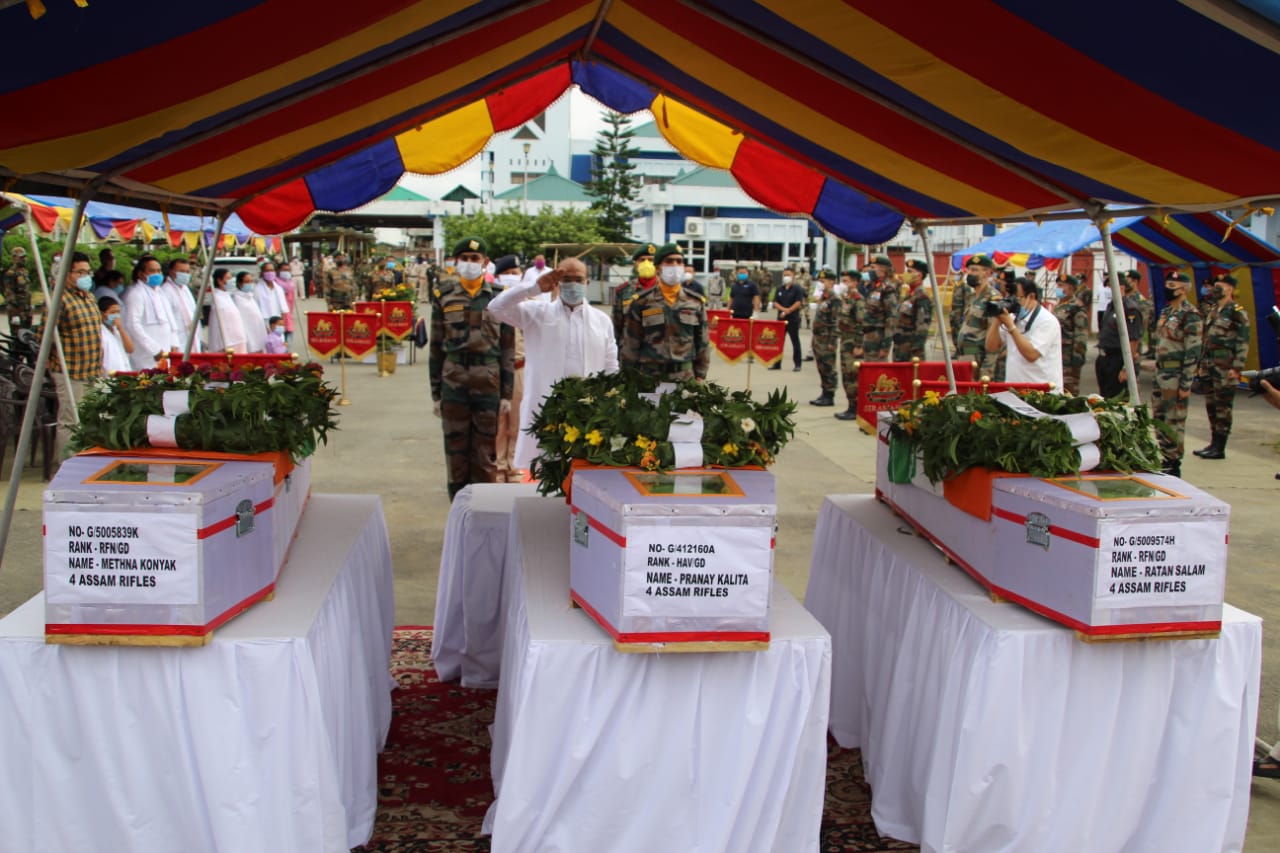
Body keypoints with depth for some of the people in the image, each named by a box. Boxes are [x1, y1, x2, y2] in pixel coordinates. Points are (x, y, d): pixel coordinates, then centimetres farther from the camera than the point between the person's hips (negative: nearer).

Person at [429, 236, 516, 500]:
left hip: (489, 383, -1)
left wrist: (507, 394, 1)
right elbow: (436, 347, 9)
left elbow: (508, 349, 6)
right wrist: (436, 393, 5)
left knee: (486, 452, 4)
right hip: (453, 382, 1)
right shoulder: (444, 297, 7)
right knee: (456, 450, 6)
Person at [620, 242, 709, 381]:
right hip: (649, 376, -2)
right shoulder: (641, 302, 1)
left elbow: (703, 344, 12)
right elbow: (630, 344, 3)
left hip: (685, 378, 2)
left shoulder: (696, 303, 8)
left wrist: (700, 377, 8)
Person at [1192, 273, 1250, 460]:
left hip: (1225, 366, -8)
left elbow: (1244, 341, -12)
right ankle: (1214, 443, 20)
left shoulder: (1237, 312, -8)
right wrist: (1201, 363, 19)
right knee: (1211, 405, 11)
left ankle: (1219, 448, 1)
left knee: (1223, 406, -3)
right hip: (1209, 365, 8)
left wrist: (1237, 367, -17)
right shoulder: (1214, 310, 16)